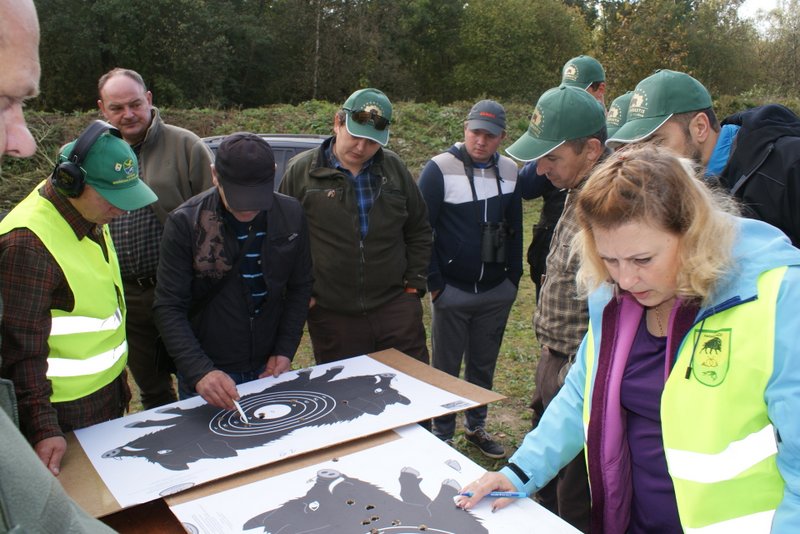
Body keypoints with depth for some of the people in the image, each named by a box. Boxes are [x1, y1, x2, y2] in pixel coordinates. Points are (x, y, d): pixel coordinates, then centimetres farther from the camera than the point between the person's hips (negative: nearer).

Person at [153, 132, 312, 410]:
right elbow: (169, 308, -16)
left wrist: (285, 351, -5)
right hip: (207, 375, -2)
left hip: (268, 369, 3)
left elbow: (299, 288, 2)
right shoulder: (185, 223, -15)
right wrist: (200, 372, -27)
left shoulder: (291, 214, -7)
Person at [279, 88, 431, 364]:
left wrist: (415, 282, 7)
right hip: (331, 315, -2)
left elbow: (419, 230, 13)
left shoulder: (395, 168, 4)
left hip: (395, 306, 2)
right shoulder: (301, 171, -4)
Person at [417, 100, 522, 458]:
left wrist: (513, 278, 8)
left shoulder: (509, 171, 5)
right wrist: (433, 283, -11)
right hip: (451, 292, -4)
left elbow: (515, 229, 12)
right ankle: (442, 435, 24)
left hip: (497, 293, 4)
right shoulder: (440, 169, -10)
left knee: (484, 365, 16)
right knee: (446, 368, 8)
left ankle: (476, 427, 33)